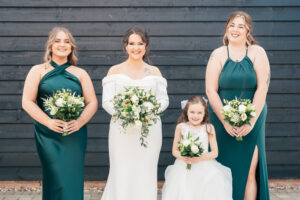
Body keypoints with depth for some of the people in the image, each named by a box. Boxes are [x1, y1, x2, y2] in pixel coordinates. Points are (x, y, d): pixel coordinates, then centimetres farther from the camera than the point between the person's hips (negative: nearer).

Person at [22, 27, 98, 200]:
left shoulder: (80, 74, 12)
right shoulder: (38, 71, 7)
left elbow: (92, 103, 9)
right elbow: (27, 102, 0)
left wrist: (80, 122, -10)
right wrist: (49, 122, -13)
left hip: (75, 135, 2)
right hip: (48, 135, -2)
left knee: (73, 179, 0)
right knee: (57, 179, -7)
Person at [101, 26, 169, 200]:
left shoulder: (154, 72, 10)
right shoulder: (115, 71, 6)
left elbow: (164, 99, 7)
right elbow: (107, 102, 0)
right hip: (122, 131, -1)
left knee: (146, 175, 3)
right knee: (121, 175, -2)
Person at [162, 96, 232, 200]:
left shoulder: (208, 128, 1)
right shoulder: (181, 127, 4)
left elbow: (214, 152, 2)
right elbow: (174, 150, 9)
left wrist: (199, 158, -15)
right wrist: (183, 157, -12)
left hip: (204, 168, 0)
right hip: (184, 168, 1)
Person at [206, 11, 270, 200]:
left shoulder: (257, 53, 1)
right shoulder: (218, 55, 3)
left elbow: (262, 88, -6)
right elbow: (211, 91, -3)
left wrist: (251, 120, -14)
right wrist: (225, 120, -12)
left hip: (252, 122, 0)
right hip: (222, 122, 1)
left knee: (249, 171, -3)